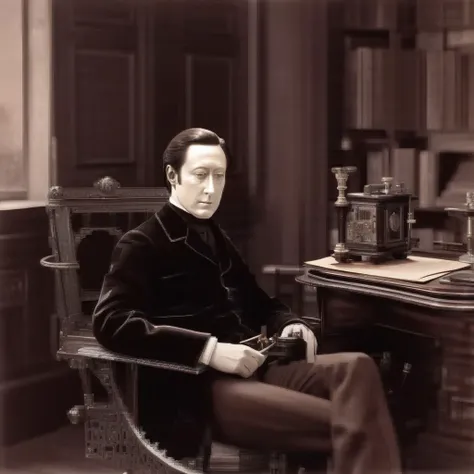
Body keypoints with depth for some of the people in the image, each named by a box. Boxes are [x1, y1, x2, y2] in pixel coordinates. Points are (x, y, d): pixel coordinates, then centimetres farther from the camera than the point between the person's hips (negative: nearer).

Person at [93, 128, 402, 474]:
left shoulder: (216, 238, 24)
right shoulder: (143, 245, 1)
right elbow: (112, 323, -14)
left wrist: (289, 323, 9)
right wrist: (209, 349, -22)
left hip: (252, 368, 7)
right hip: (199, 387, -7)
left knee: (356, 367, -24)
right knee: (348, 425, -27)